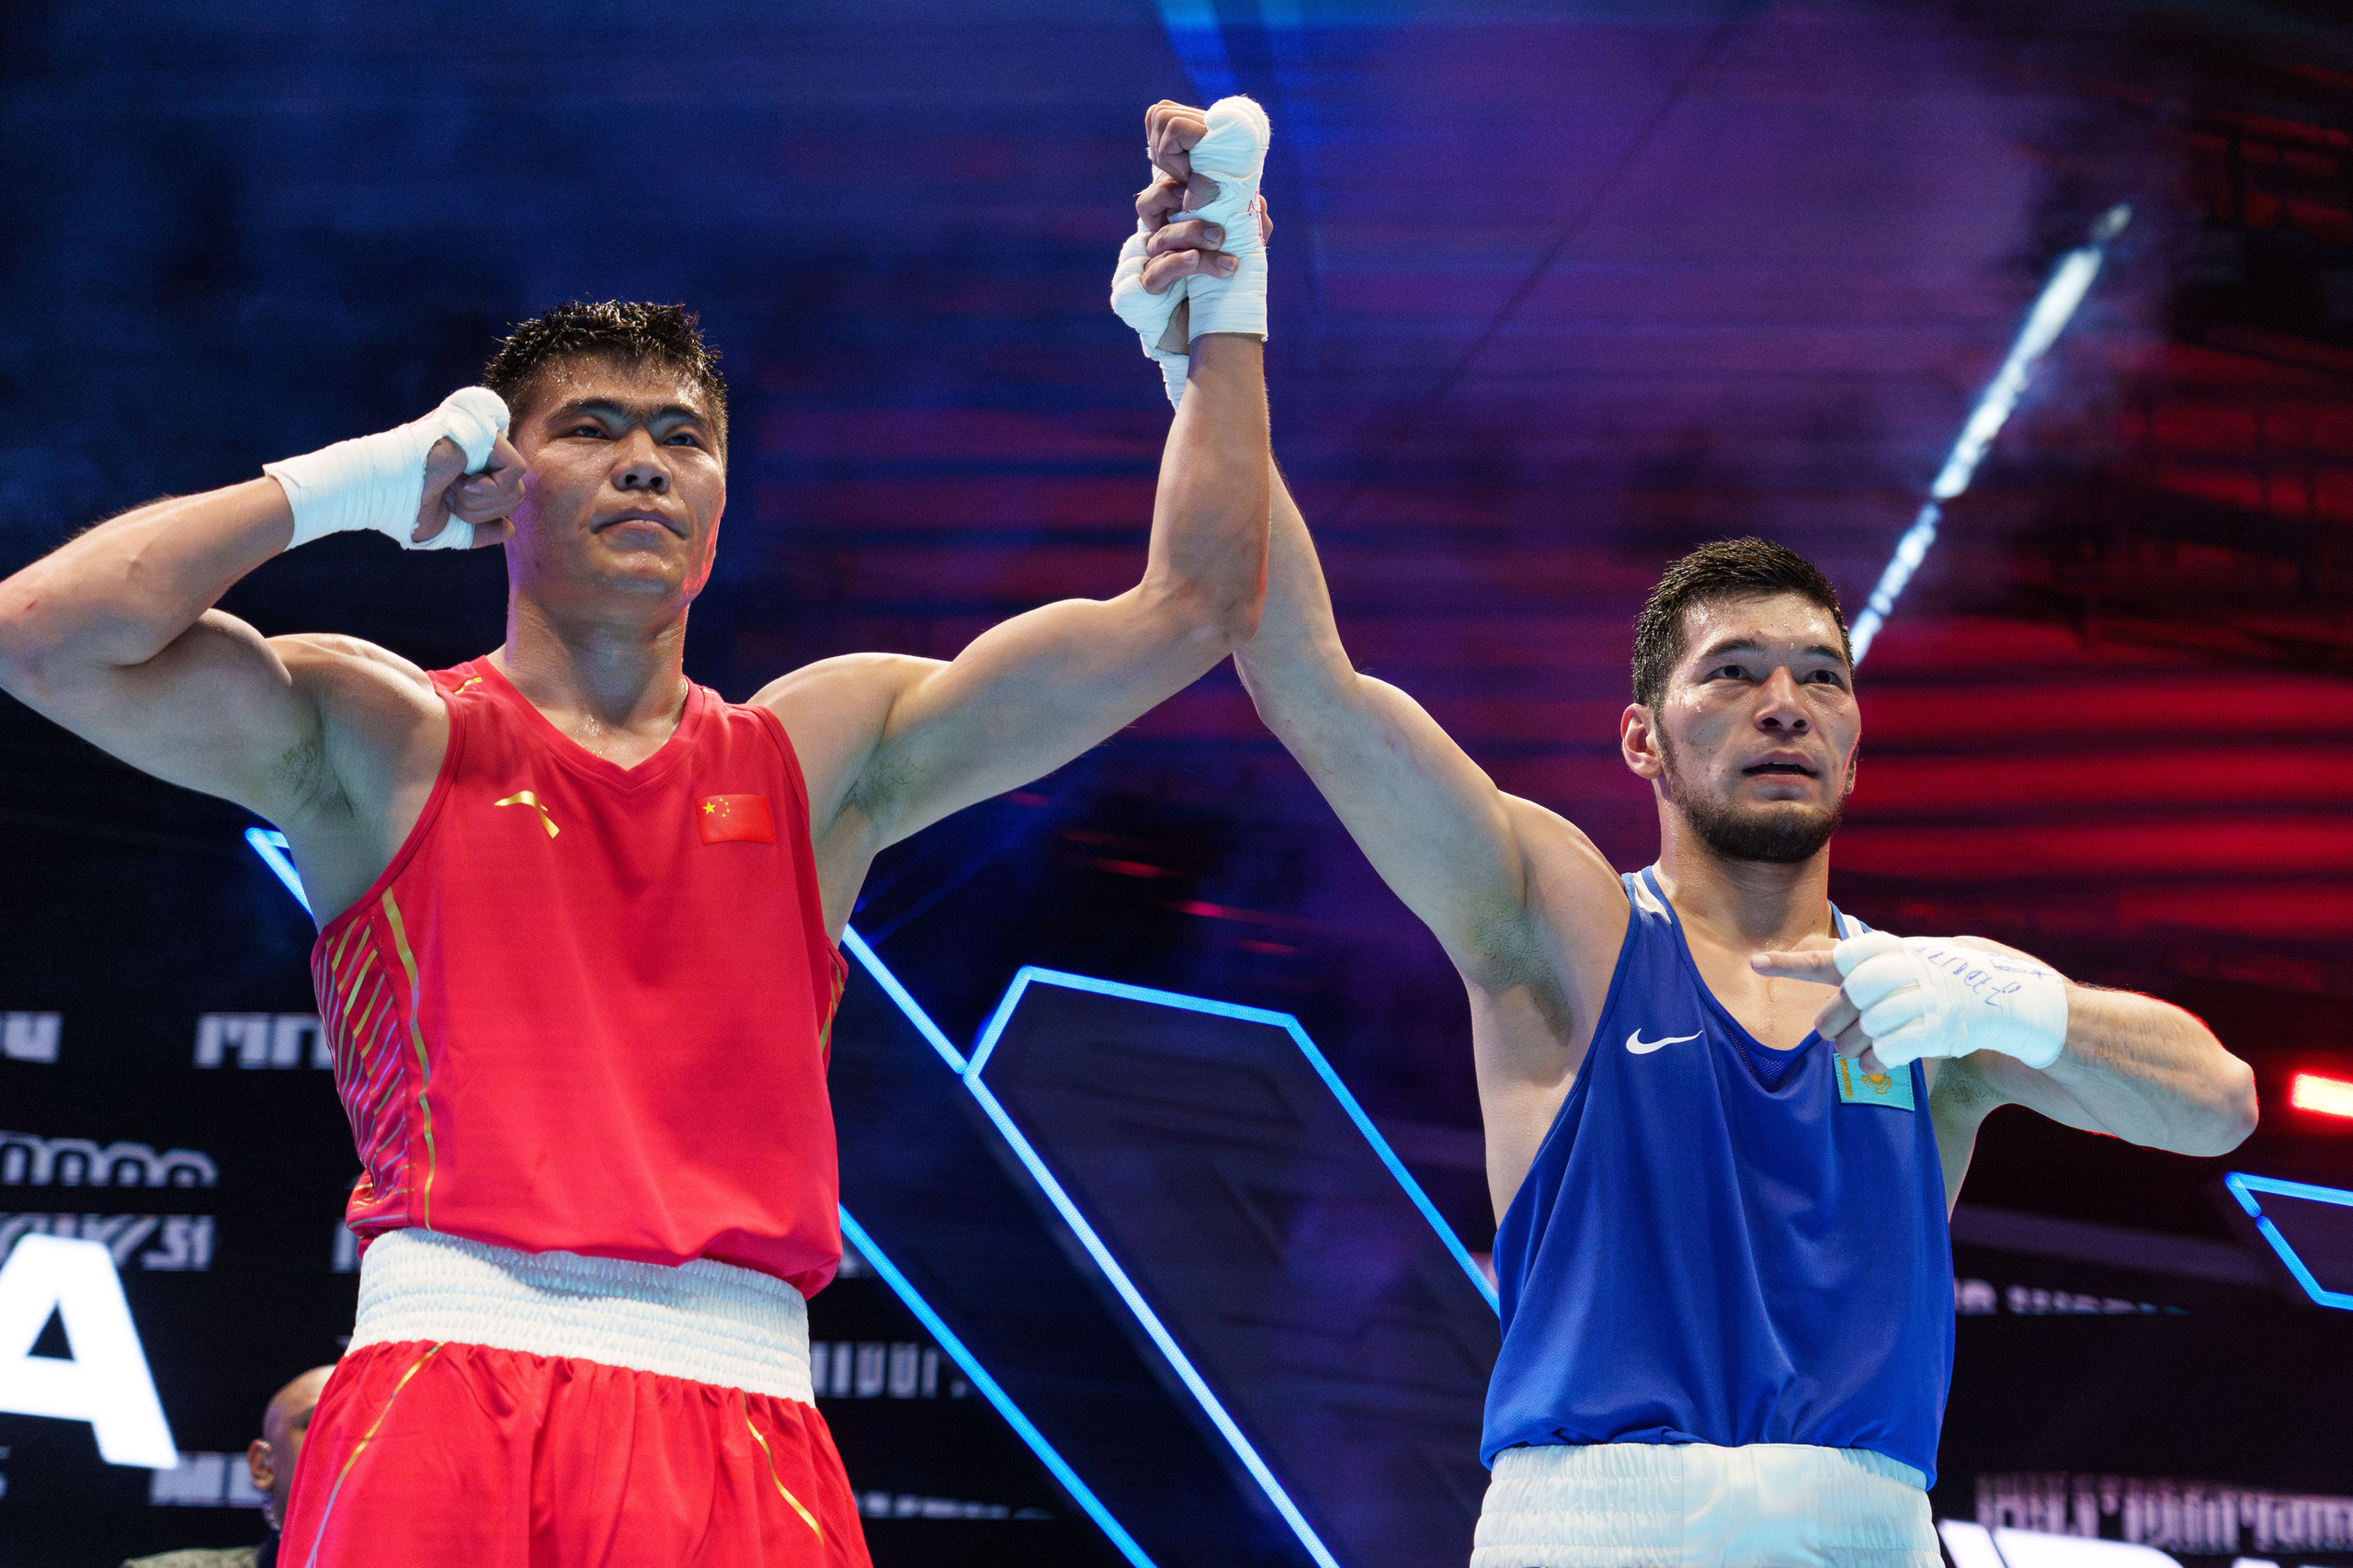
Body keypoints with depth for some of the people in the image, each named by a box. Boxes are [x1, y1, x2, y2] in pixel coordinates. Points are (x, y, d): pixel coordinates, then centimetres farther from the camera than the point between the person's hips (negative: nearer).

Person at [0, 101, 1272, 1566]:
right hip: (452, 1386, -2)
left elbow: (1185, 610, 17)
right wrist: (349, 483, 3)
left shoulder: (819, 756, 19)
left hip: (742, 1423, 3)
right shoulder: (385, 738, 11)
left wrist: (1223, 325, 10)